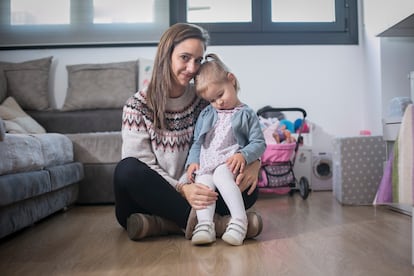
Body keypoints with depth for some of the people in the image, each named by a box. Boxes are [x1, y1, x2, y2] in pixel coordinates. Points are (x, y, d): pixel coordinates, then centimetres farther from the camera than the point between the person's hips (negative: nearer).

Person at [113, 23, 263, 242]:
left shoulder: (205, 100, 3)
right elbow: (140, 167, -12)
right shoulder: (138, 106, -4)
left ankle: (165, 224, -23)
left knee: (249, 188, -19)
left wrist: (255, 161, -20)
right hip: (152, 198, -2)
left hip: (194, 194, 3)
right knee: (126, 169, -32)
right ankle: (209, 221, -29)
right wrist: (181, 189, -29)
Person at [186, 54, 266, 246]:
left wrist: (243, 155, -16)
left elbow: (259, 143, 3)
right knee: (203, 182, -26)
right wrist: (192, 162, 4)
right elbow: (196, 143, 23)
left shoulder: (246, 114, 10)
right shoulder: (205, 115, 22)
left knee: (221, 174, -34)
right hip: (205, 166, 4)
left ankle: (239, 219, -35)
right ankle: (204, 224, -36)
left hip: (229, 162, -4)